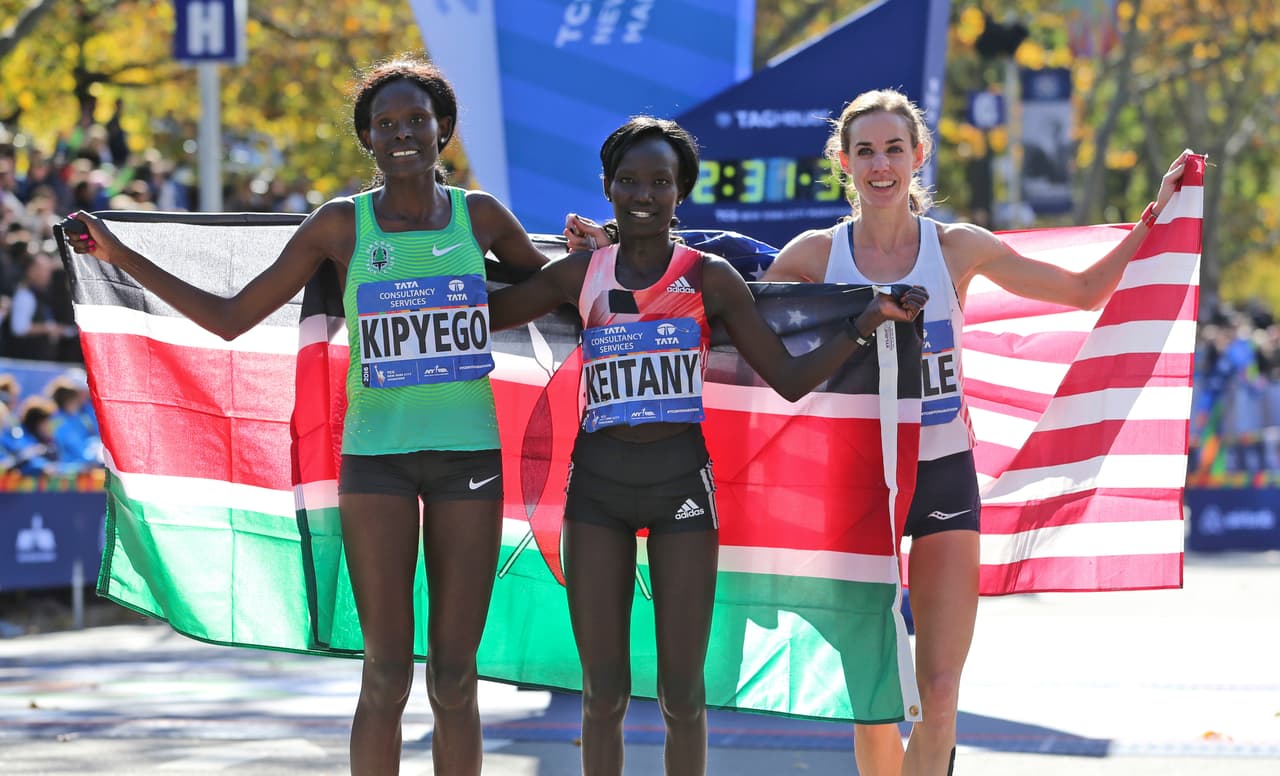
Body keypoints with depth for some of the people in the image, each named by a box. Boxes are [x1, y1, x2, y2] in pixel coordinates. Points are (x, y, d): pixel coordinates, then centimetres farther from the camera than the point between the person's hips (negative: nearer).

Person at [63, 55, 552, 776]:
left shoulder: (481, 215, 5)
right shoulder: (341, 224, 2)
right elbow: (231, 318, 6)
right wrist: (121, 255, 4)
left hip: (469, 454, 1)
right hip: (377, 456, -1)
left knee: (454, 677, 2)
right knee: (387, 674, -4)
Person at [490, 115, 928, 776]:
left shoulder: (710, 278, 2)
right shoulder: (581, 275, 7)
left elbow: (790, 379, 1)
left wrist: (868, 322, -8)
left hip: (681, 480, -2)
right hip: (597, 481, 2)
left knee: (682, 693, 1)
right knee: (604, 693, 3)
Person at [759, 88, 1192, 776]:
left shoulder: (956, 248, 0)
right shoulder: (816, 255, -1)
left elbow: (1086, 292, 9)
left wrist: (1157, 214, 5)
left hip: (946, 479, 0)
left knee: (939, 692, -8)